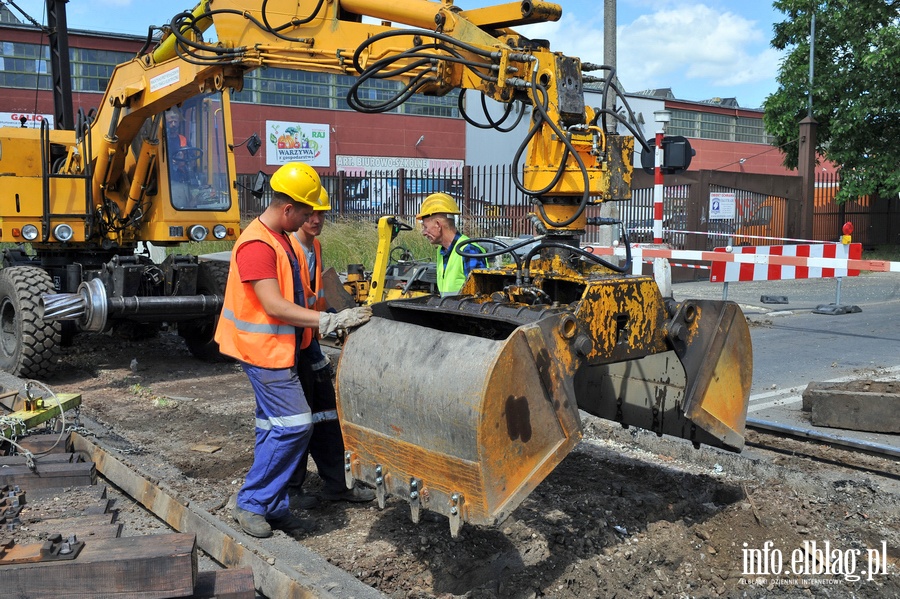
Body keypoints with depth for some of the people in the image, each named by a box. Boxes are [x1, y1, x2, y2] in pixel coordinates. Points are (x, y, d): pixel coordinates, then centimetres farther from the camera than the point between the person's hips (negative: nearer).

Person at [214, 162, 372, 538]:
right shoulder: (256, 244, -20)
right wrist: (330, 321, -27)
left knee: (275, 427, 13)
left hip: (278, 348, 10)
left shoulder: (280, 237, 12)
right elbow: (274, 305, -26)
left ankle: (273, 507, 22)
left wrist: (329, 322, 18)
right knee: (295, 425, -10)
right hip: (265, 350, -10)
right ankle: (251, 504, 2)